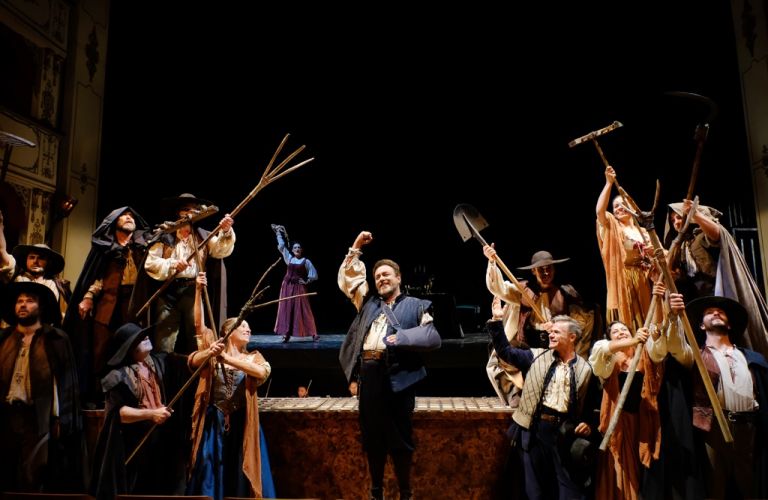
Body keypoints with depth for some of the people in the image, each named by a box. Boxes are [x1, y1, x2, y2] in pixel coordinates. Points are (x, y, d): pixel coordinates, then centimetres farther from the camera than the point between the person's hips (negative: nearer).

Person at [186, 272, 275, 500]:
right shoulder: (213, 347, 5)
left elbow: (263, 372, -16)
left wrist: (227, 358, -21)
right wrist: (198, 290, -20)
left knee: (241, 477, 5)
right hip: (214, 423, -1)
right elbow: (199, 324, -9)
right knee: (210, 476, 4)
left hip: (241, 424, 1)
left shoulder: (253, 357, 7)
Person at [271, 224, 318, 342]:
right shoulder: (289, 258, 9)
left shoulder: (306, 261, 1)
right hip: (287, 286, 3)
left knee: (303, 310, -6)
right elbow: (282, 245, 13)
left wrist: (306, 281, -1)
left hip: (299, 287, -3)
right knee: (286, 309, 1)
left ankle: (313, 333, -3)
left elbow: (314, 274, 7)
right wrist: (279, 233, 17)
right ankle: (286, 334, 4)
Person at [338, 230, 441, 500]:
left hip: (398, 375, -4)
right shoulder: (368, 302, 18)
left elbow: (433, 337, -3)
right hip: (368, 373, 4)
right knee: (372, 436, 12)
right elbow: (347, 278, 22)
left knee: (400, 437, 4)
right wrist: (355, 248, 14)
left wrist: (403, 337, -14)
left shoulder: (415, 305, 7)